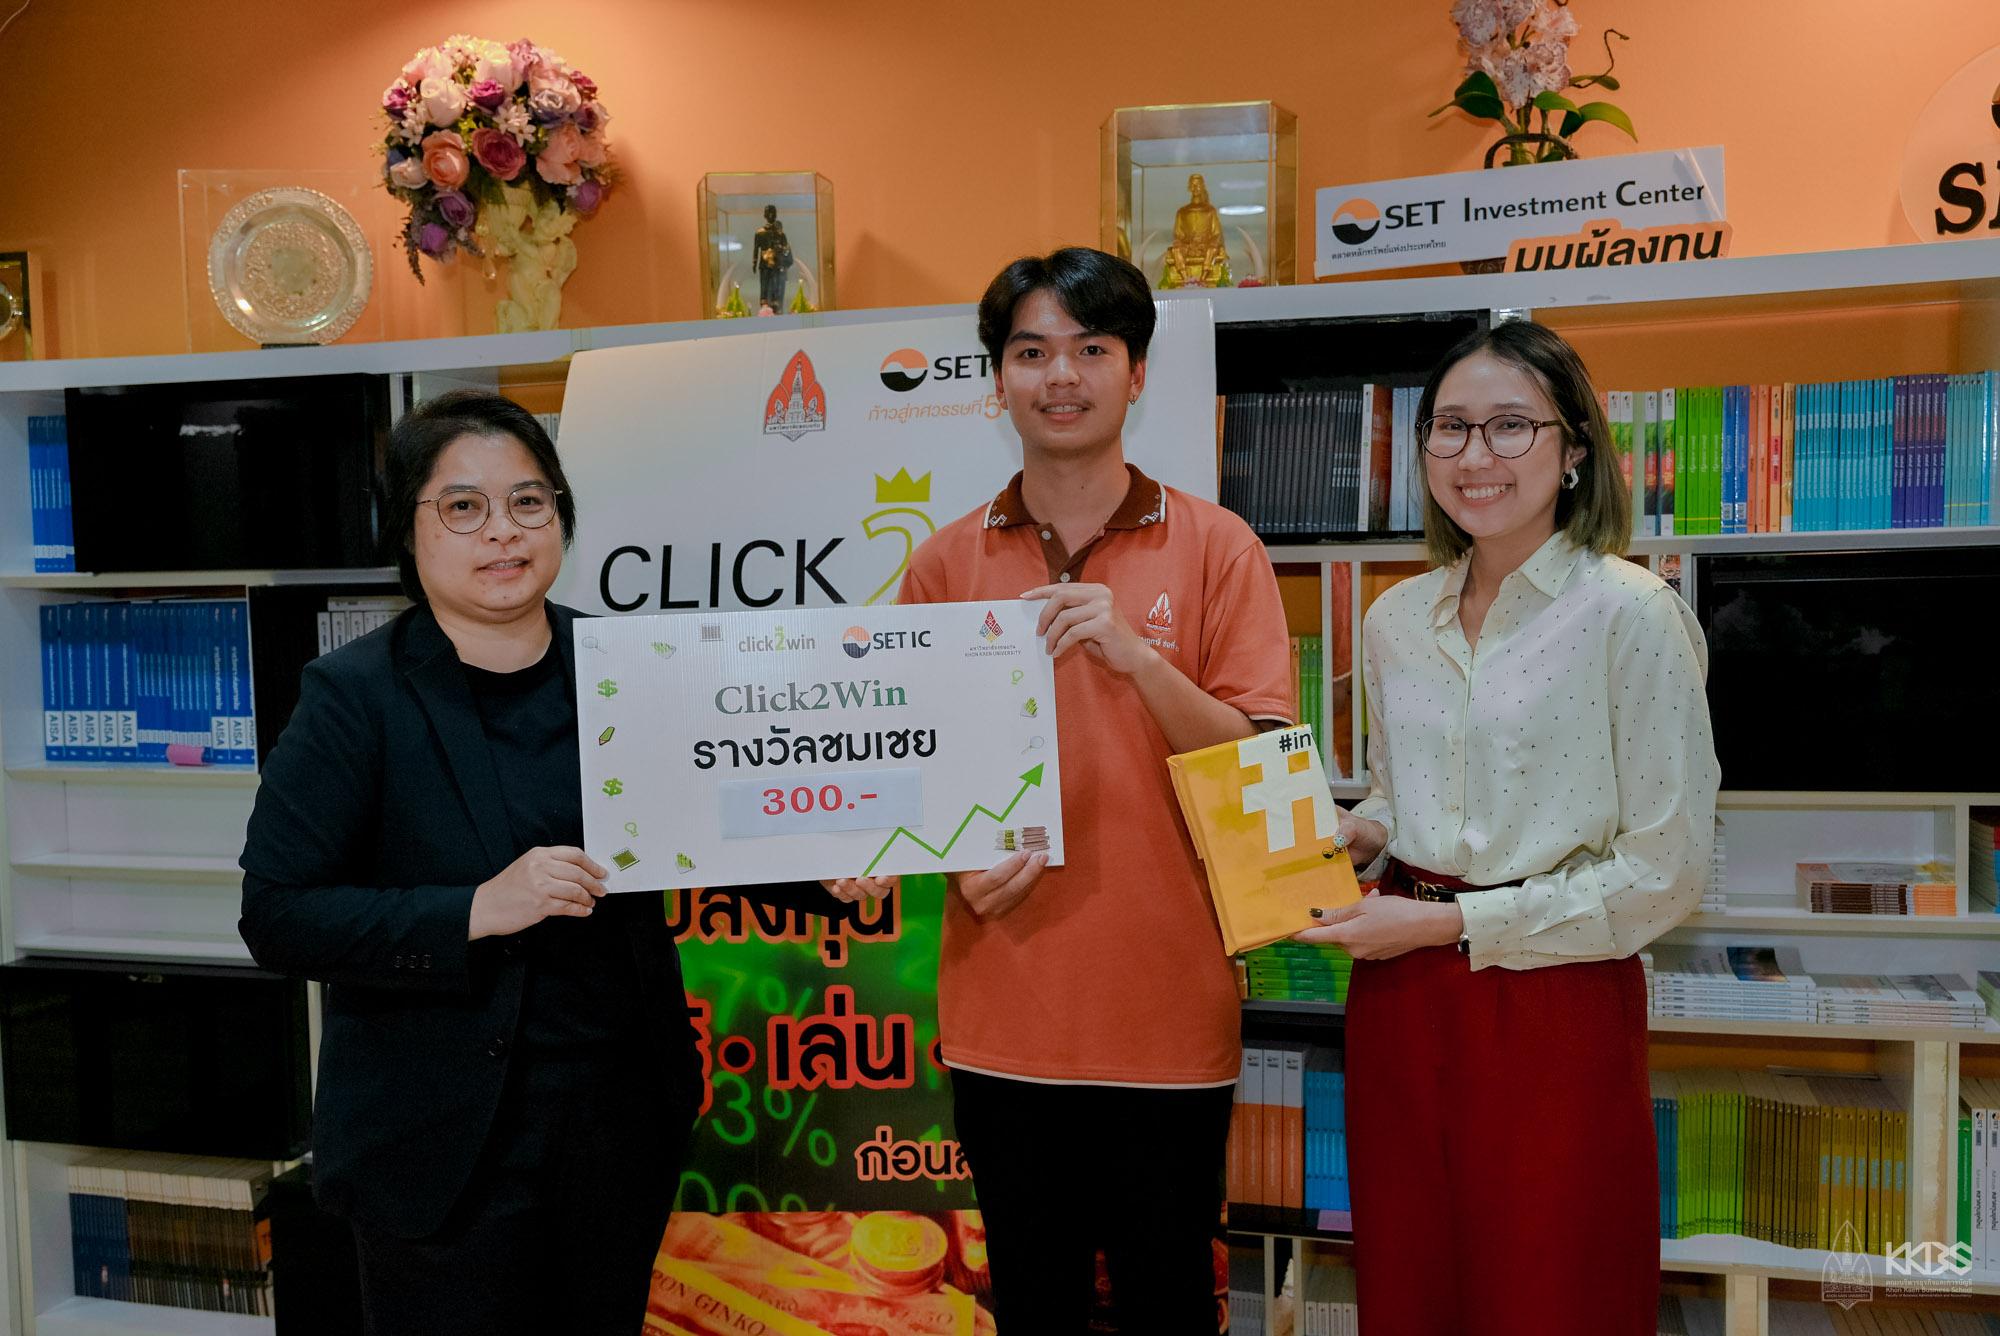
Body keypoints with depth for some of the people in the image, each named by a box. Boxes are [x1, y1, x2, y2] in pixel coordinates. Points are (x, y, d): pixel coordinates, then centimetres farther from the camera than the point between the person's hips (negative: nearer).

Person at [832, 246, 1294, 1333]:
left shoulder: (1216, 548, -2)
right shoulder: (944, 564, 4)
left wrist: (1133, 655, -21)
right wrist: (961, 858, -8)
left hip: (1168, 1011, -2)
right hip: (1005, 1017, 2)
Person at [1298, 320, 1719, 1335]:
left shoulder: (1629, 613, -11)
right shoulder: (1396, 619, 7)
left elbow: (1664, 871, -13)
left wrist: (1452, 922, -15)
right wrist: (1354, 838, -2)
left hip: (1558, 1006, -5)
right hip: (1399, 1002, 5)